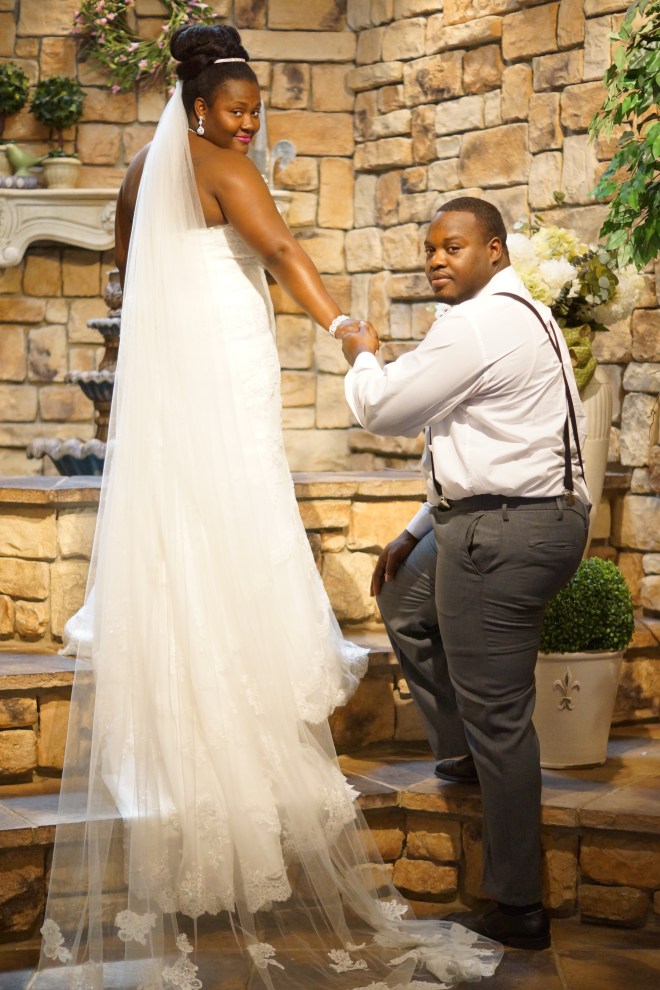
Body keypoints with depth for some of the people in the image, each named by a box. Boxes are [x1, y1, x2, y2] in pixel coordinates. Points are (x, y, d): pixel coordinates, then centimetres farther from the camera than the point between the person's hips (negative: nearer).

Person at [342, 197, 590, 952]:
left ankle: (516, 913, 5)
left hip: (505, 535, -11)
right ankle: (461, 755, 33)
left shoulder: (478, 325, -16)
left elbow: (384, 409, -10)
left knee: (497, 721, -4)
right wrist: (419, 533, 20)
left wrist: (361, 359, 12)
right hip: (538, 513, 11)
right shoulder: (522, 316, 19)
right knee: (408, 601, 29)